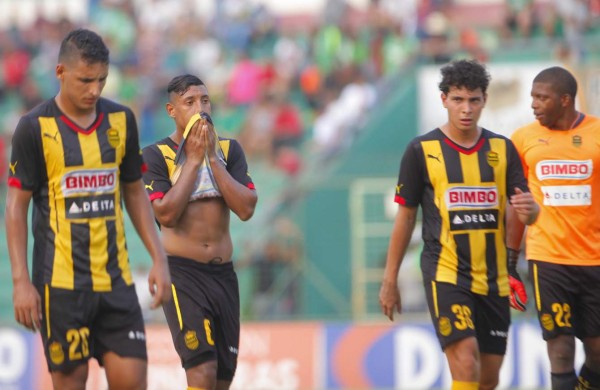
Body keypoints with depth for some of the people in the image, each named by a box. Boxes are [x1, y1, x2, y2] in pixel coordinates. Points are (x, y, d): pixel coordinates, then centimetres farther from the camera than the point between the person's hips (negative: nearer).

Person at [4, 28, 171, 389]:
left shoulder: (121, 120, 8)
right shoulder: (35, 127, -5)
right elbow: (17, 206, -4)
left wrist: (159, 258, 9)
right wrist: (21, 281, -10)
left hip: (116, 277, 4)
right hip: (61, 281, -4)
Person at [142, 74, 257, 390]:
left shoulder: (228, 150, 8)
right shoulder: (156, 155, -4)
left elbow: (246, 209, -5)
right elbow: (166, 214, -17)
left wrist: (212, 157, -9)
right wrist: (193, 159, -13)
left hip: (223, 272, 5)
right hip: (182, 272, -5)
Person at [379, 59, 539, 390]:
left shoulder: (502, 149, 7)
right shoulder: (421, 150, -2)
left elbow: (525, 211, 5)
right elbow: (405, 217, 3)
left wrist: (528, 209, -20)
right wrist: (389, 280, 3)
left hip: (493, 277, 4)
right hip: (446, 273, -4)